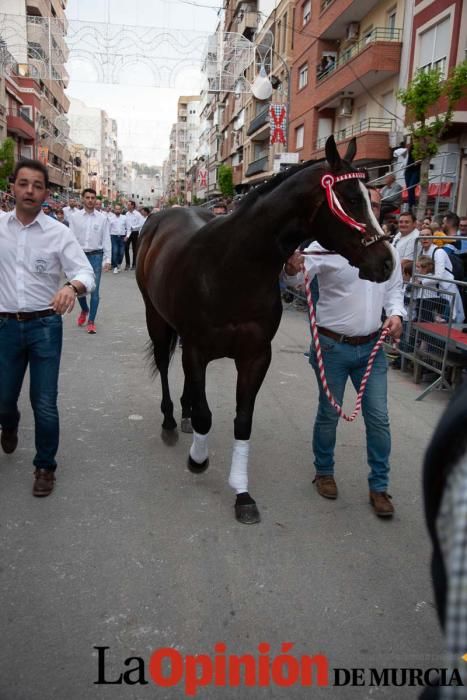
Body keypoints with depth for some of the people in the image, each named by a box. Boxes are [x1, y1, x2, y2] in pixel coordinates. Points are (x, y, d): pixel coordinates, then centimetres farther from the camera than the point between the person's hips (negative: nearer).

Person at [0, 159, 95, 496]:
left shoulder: (59, 233, -7)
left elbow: (86, 273, -14)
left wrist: (72, 287, -35)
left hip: (45, 326, -2)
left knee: (44, 404, 2)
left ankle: (45, 466, 23)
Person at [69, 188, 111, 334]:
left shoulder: (102, 218, 1)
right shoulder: (75, 217, 1)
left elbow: (106, 239, 1)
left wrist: (107, 259, -3)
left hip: (96, 255, -1)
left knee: (94, 289, -1)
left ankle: (91, 321, 9)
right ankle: (84, 310, 38)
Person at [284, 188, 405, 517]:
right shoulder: (327, 245, -11)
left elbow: (395, 290, 14)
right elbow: (300, 275, -23)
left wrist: (396, 314, -5)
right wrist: (292, 268, -46)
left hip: (371, 347, 4)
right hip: (333, 347, -3)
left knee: (378, 418, 6)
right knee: (329, 414, 11)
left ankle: (379, 486, 21)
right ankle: (324, 472, 34)